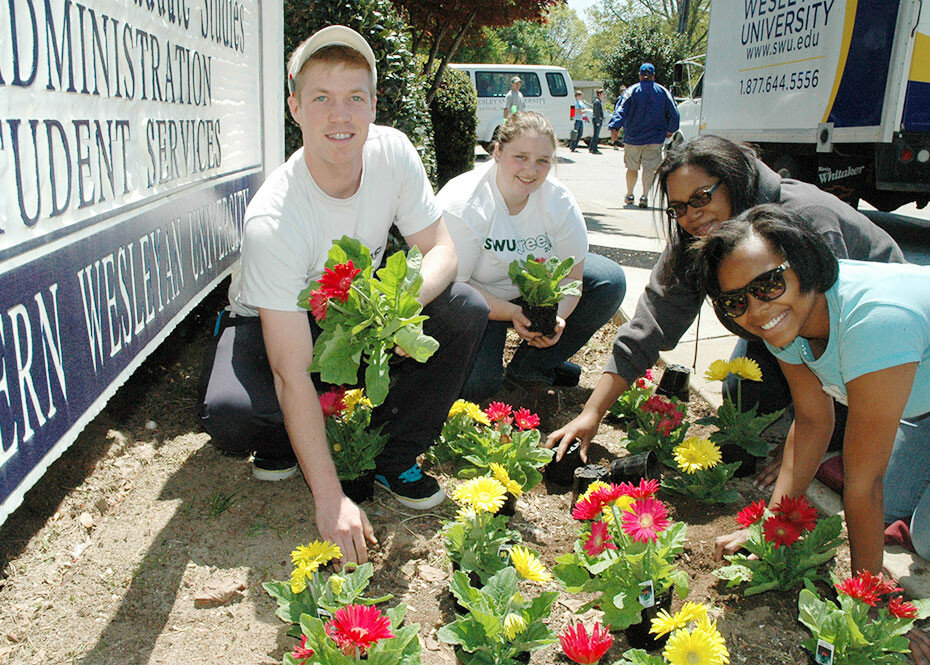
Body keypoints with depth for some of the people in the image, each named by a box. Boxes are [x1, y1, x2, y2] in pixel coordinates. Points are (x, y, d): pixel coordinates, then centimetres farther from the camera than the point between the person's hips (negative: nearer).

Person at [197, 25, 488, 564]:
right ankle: (285, 437, 5)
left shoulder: (393, 152, -20)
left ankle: (393, 456, -5)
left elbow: (441, 249, -14)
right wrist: (330, 498, -37)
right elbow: (292, 375, -35)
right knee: (229, 417, -34)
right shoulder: (272, 221, -34)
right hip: (276, 322, -4)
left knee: (467, 312, -21)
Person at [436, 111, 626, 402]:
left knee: (610, 282, -12)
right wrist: (511, 313, -34)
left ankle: (532, 366, -4)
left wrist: (557, 317, -29)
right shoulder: (461, 206, -24)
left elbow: (572, 274, -9)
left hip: (536, 291, 6)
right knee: (477, 383, -29)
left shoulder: (559, 200, -12)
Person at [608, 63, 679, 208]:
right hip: (655, 139, 0)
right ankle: (645, 195, -19)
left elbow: (621, 110, -14)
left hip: (633, 138, 0)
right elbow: (674, 113, 8)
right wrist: (670, 130, 21)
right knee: (650, 167, -3)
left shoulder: (632, 91, -1)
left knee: (632, 167, 13)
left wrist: (615, 127, -21)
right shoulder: (663, 92, 4)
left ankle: (629, 195, 24)